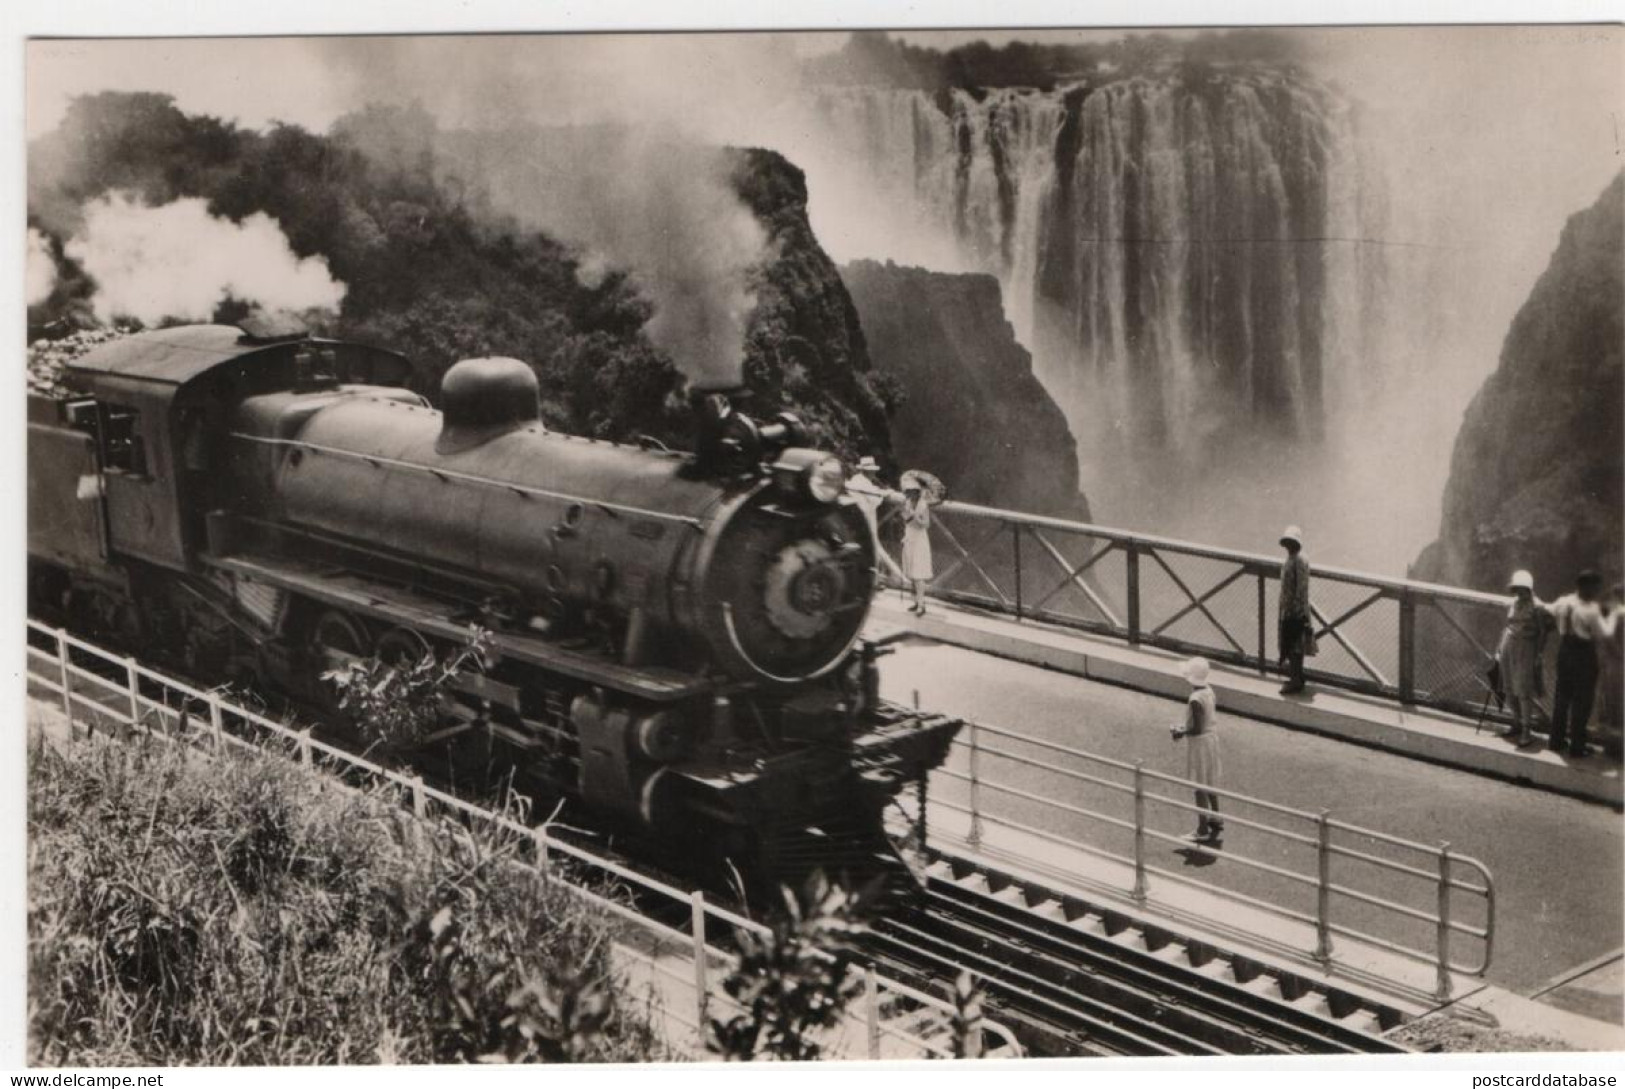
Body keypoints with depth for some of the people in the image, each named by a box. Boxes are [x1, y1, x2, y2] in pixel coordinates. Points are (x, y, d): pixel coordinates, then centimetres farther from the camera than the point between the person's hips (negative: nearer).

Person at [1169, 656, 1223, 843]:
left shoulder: (1195, 700, -27)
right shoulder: (1209, 691, 0)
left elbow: (1196, 729, -27)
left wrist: (1180, 732, -10)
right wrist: (1186, 728, 14)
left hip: (1199, 742, -9)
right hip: (1211, 737, 9)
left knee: (1200, 787, 2)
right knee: (1209, 782, 23)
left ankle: (1203, 829, 10)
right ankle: (1215, 819, 37)